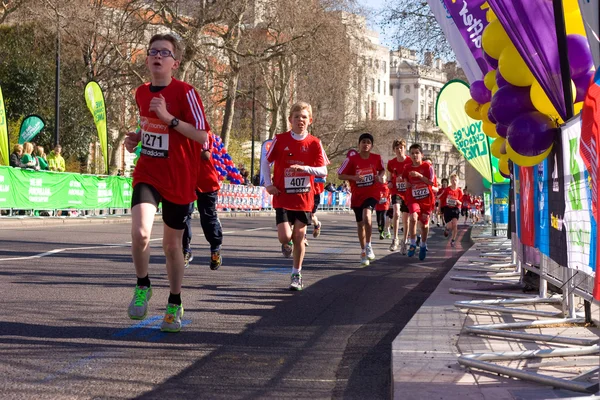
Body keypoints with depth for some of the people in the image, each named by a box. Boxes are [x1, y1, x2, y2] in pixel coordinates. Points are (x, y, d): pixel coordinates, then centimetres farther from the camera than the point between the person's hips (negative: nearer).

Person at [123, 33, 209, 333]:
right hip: (147, 175, 3)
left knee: (172, 245, 9)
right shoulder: (141, 93, 6)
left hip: (178, 180, -3)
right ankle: (143, 287, 5)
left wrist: (170, 118, -26)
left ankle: (174, 305, 30)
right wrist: (135, 138, 5)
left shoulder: (185, 92, -11)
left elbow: (202, 137, -17)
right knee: (140, 233, -22)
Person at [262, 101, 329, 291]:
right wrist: (268, 183, -4)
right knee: (284, 237, -12)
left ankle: (296, 275, 19)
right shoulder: (280, 140, -3)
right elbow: (266, 161, 7)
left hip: (304, 198, 1)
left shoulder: (314, 143, -3)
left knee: (299, 237, 5)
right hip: (283, 197, -1)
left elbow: (323, 171, -6)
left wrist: (303, 168, -22)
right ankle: (288, 244, 26)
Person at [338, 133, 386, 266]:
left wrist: (380, 177, -5)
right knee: (360, 223, 10)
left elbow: (382, 170, 17)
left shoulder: (377, 158, -3)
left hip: (372, 193, -1)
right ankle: (363, 252, 27)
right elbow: (340, 175, -5)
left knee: (366, 216, -27)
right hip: (357, 195, 1)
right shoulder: (351, 159, -8)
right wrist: (354, 177, -21)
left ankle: (368, 245, -11)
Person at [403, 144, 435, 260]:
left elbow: (431, 182, -11)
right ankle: (413, 244, -15)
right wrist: (406, 184, -1)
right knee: (413, 218, -27)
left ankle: (423, 246, 32)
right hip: (413, 199, 0)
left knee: (424, 223, 10)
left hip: (426, 199, 0)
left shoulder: (427, 167, -4)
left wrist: (419, 175, -20)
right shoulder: (407, 169, 4)